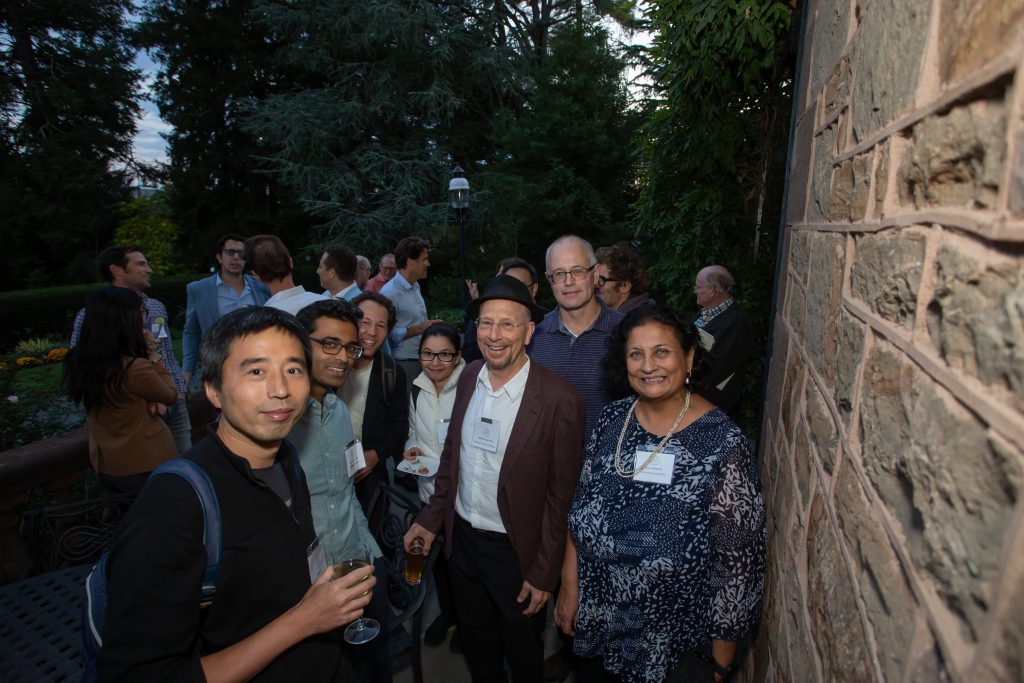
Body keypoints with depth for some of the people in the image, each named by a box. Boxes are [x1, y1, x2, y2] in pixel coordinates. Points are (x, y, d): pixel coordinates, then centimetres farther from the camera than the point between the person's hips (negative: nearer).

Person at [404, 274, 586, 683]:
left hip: (516, 552, -5)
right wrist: (432, 518, 6)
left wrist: (543, 573, -12)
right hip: (462, 538, 5)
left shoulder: (559, 400, -24)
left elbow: (561, 495, -17)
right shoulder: (469, 378, -5)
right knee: (476, 646, 28)